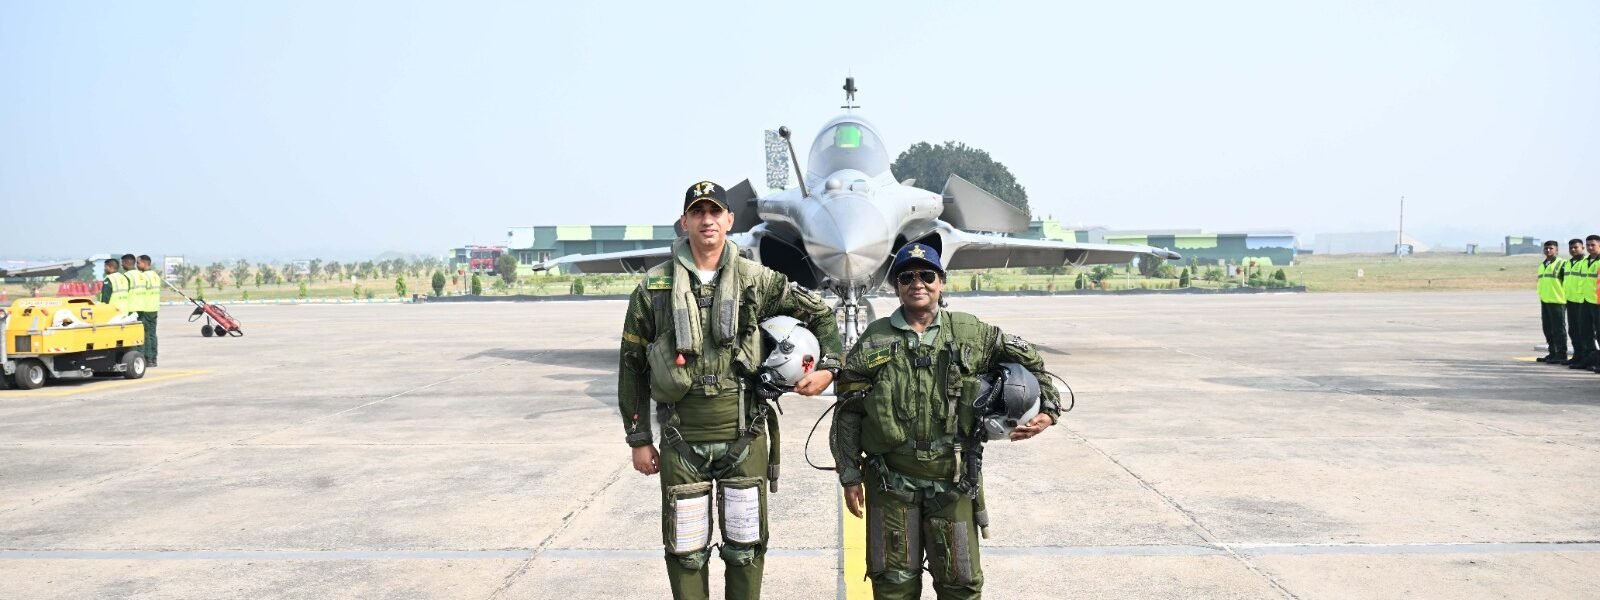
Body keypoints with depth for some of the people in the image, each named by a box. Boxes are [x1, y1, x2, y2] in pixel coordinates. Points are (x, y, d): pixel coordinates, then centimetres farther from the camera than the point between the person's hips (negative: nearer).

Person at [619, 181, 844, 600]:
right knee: (686, 550, 8)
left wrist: (828, 367, -1)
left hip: (745, 436, 1)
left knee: (745, 548, 9)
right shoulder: (654, 287, 0)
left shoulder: (756, 281, 1)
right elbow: (632, 365, 5)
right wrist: (638, 439, 4)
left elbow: (820, 313, 13)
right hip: (681, 439, 0)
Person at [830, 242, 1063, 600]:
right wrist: (850, 475, -1)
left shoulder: (970, 334, 3)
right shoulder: (875, 340, 0)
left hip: (953, 480, 1)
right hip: (890, 480, -1)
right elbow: (848, 412, 1)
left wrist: (1048, 409, 4)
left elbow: (1028, 360, 15)